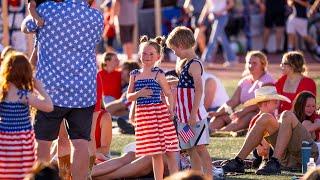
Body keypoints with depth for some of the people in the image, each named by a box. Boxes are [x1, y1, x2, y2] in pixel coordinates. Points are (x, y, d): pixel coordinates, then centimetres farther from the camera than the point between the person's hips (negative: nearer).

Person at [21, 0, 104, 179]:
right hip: (84, 90, 1)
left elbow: (26, 27, 12)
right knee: (81, 143, 0)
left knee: (43, 142, 9)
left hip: (51, 88, -1)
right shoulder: (97, 18, -2)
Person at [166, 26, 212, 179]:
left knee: (200, 147, -10)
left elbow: (199, 89, -21)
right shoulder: (185, 63, 15)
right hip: (184, 115, 10)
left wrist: (193, 114, -24)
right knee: (190, 150, 11)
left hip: (195, 115, -10)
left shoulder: (194, 64, -14)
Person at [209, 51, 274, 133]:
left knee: (242, 119, -37)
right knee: (219, 118, -12)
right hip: (245, 114, 7)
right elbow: (233, 101, 11)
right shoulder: (244, 81, 19)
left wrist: (242, 112, -29)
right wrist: (218, 112, -6)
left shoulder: (267, 80, -3)